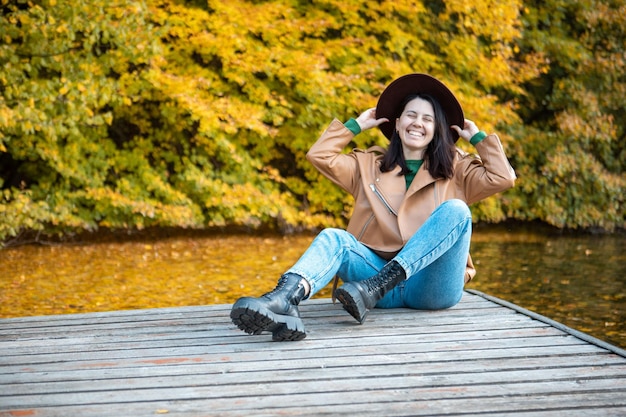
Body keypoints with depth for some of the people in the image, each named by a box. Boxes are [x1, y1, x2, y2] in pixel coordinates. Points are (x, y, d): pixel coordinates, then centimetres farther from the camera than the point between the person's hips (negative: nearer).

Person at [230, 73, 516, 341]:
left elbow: (503, 177, 5)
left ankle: (372, 290, -42)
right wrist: (355, 125, 20)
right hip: (378, 269, 1)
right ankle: (285, 300, -58)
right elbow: (319, 155, 14)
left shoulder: (455, 169, 17)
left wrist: (477, 137, 14)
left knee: (455, 209, -26)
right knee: (334, 238, -25)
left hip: (433, 286, -1)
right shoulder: (369, 165, 21)